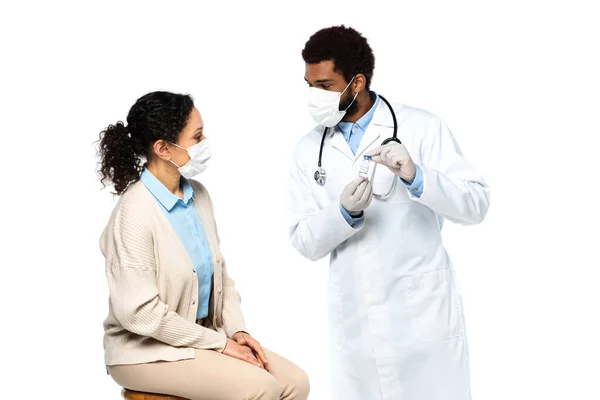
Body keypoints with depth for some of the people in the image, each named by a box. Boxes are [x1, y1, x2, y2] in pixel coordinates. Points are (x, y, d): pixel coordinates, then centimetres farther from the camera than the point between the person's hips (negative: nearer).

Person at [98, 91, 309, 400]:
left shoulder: (198, 195, 3)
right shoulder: (134, 215, -20)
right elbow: (140, 313, -23)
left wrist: (237, 331, -4)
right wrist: (220, 342, -17)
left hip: (202, 338, 7)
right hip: (148, 350, -7)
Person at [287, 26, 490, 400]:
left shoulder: (421, 128, -4)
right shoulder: (310, 149, 5)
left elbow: (476, 205, -8)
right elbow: (306, 242, 1)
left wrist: (416, 177, -23)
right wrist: (345, 212, -18)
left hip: (423, 312, -2)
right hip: (354, 323, 3)